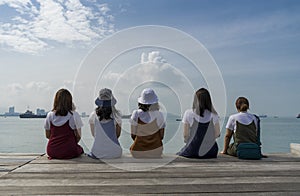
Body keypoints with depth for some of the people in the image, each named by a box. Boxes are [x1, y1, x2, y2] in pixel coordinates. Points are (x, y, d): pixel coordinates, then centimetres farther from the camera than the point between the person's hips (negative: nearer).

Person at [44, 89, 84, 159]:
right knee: (80, 149, 27)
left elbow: (47, 136, 10)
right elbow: (78, 136, -4)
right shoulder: (74, 115, -9)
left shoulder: (49, 115, 2)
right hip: (68, 152, -4)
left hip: (51, 152, 4)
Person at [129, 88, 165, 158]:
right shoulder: (159, 115, -12)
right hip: (156, 150, 1)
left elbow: (133, 135, -7)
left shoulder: (136, 114, -16)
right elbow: (161, 136, -3)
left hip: (139, 149, 0)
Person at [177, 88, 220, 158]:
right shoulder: (214, 115, -4)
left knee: (179, 154, 23)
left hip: (192, 152, -1)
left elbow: (185, 135, -7)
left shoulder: (188, 113, -10)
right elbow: (217, 134, 1)